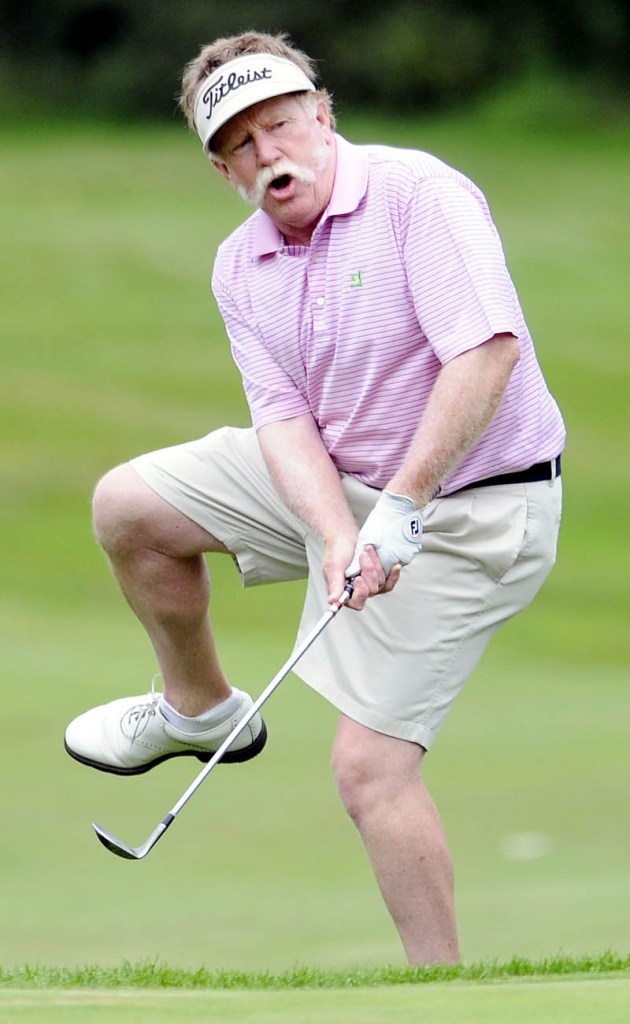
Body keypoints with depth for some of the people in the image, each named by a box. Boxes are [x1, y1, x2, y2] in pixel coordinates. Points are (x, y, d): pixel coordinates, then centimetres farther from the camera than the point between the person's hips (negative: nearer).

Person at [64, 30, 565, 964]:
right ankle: (200, 710, 31)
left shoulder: (417, 193, -21)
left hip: (467, 504, -7)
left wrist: (399, 512, -29)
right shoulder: (240, 266, 1)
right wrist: (338, 539, -26)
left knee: (371, 763, -13)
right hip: (338, 478, 7)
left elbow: (486, 354, -29)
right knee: (128, 505, 9)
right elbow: (283, 417, -6)